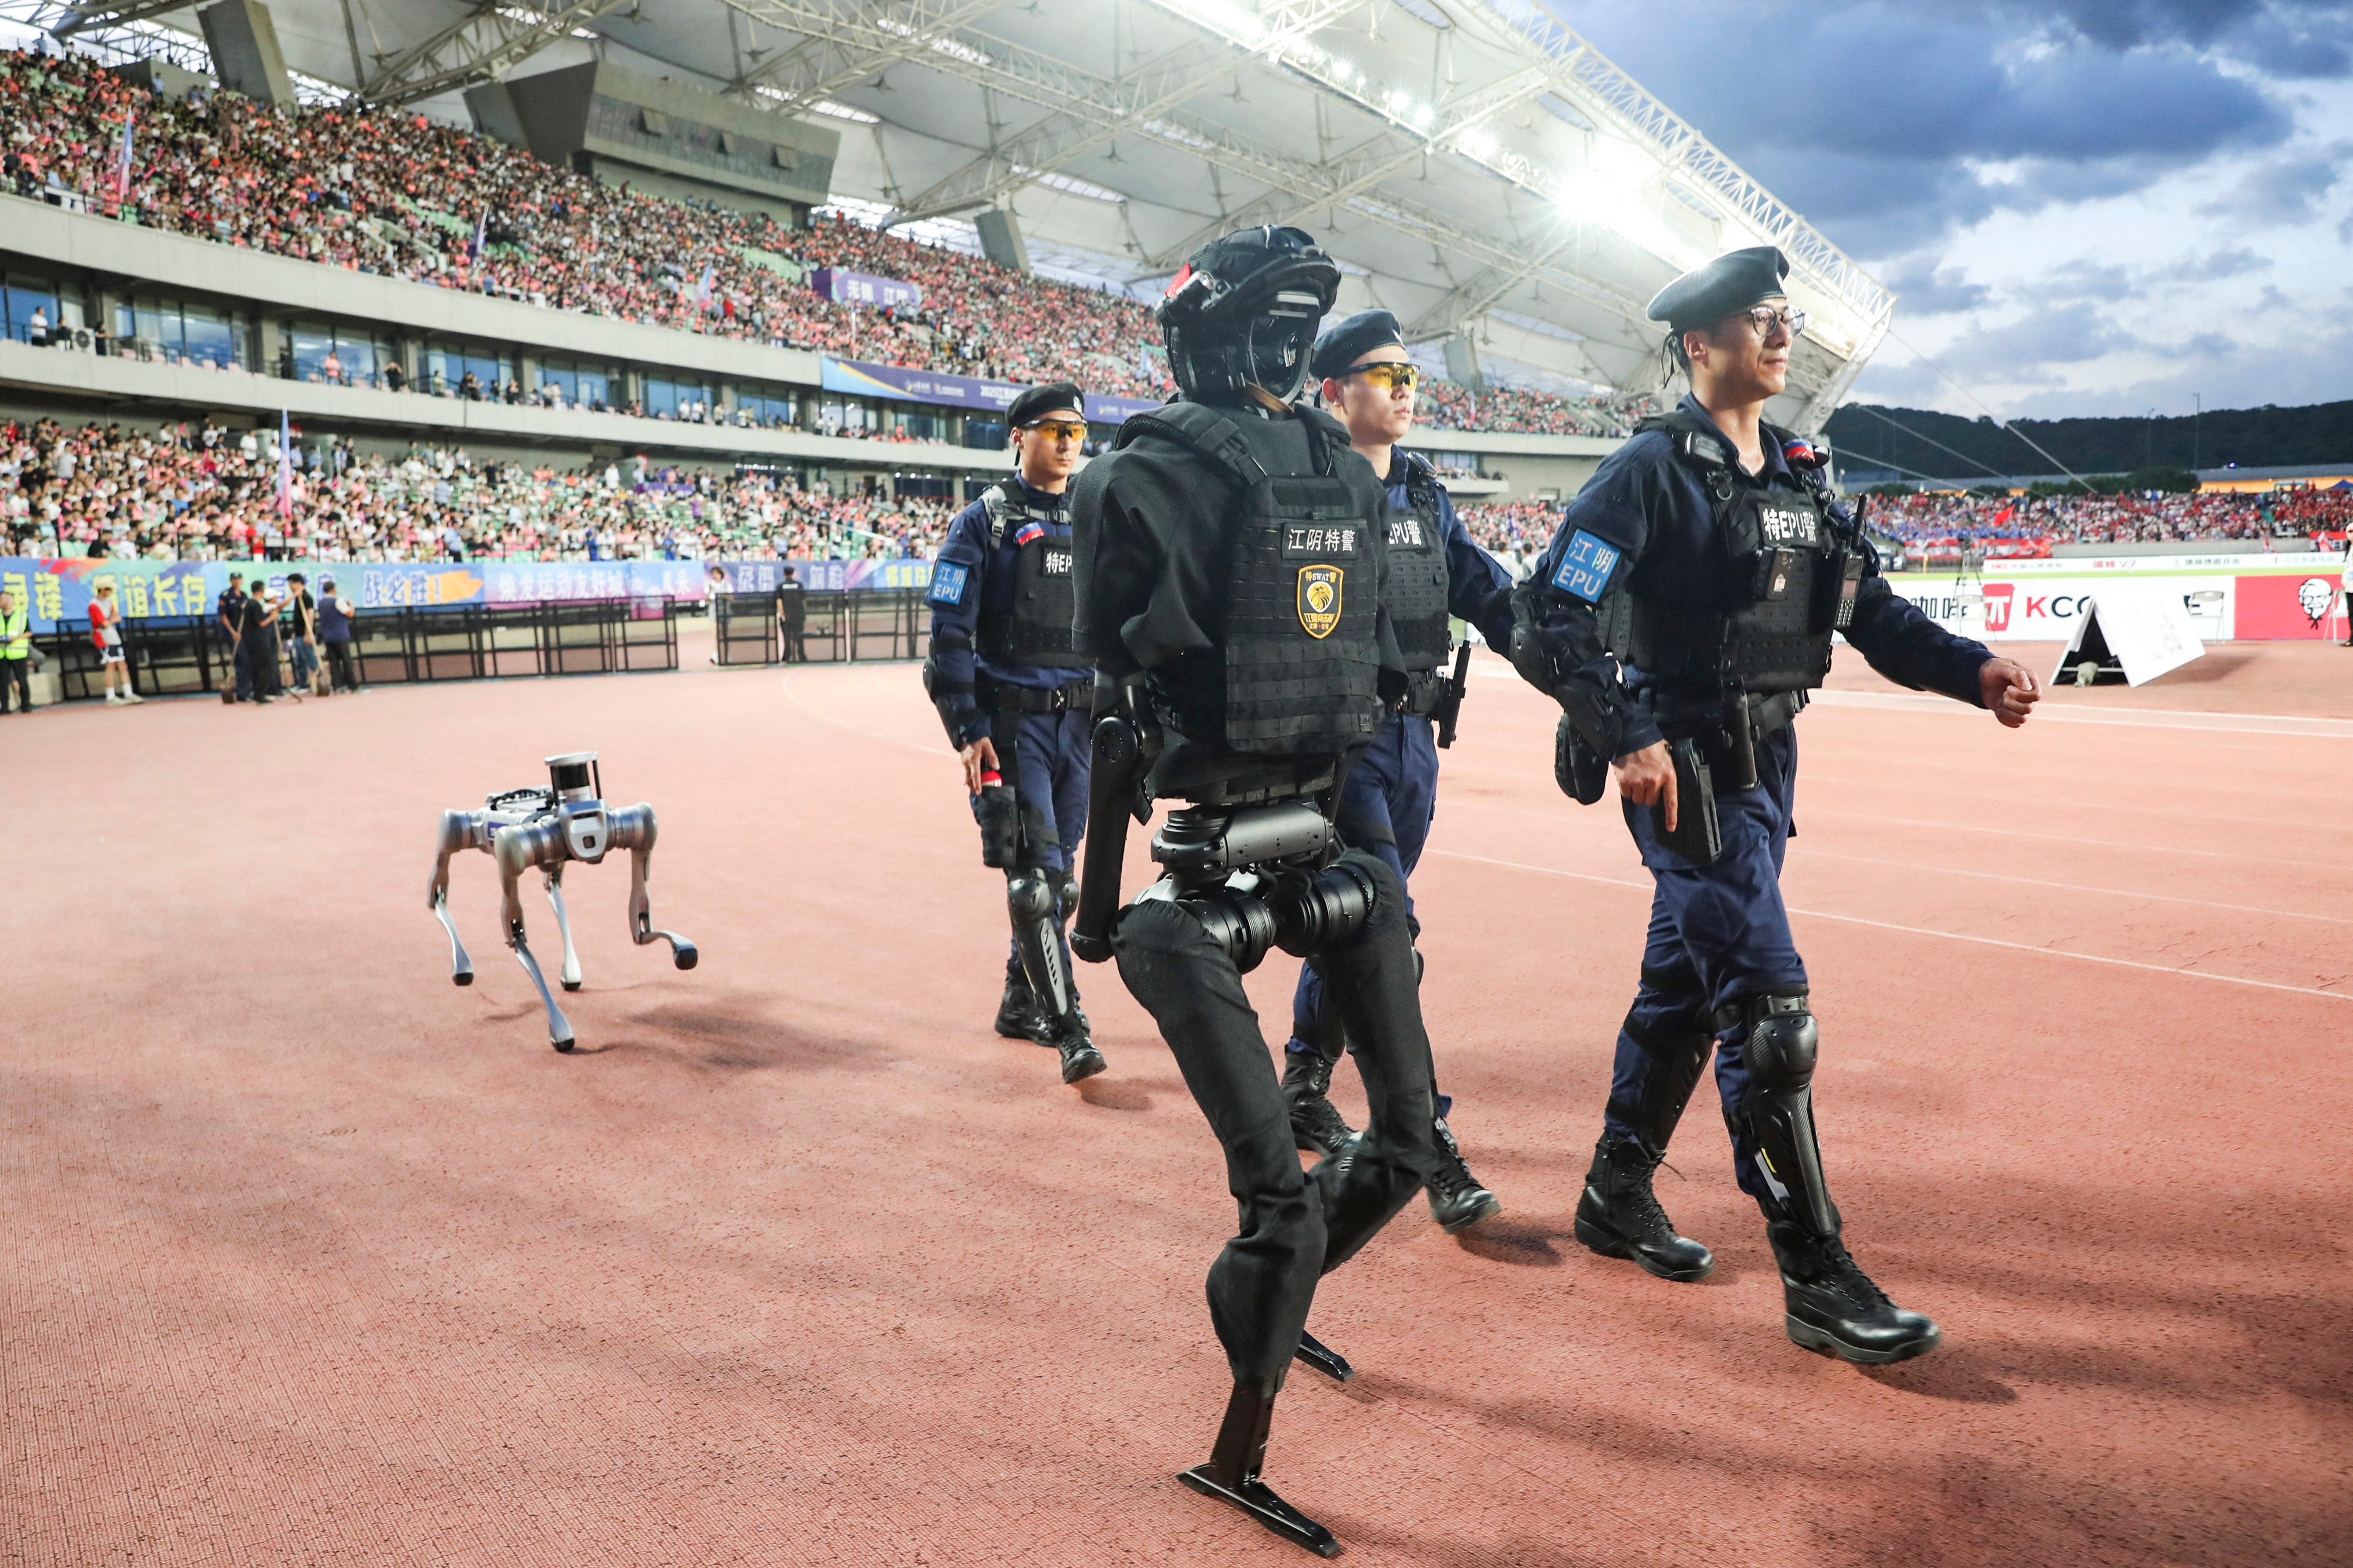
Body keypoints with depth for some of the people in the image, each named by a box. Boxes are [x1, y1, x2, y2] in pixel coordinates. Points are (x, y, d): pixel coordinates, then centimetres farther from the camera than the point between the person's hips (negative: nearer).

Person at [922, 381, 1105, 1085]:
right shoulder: (983, 522, -1)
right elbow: (950, 634, -6)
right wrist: (968, 729, -13)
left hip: (1082, 721, 5)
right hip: (1012, 720, -5)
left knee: (1059, 872, 10)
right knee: (1034, 872, -9)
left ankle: (1022, 1004, 25)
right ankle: (1069, 1029, -7)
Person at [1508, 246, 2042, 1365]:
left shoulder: (1799, 479, 15)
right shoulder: (1651, 471, -10)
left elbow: (1874, 614, 14)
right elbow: (1550, 620, -18)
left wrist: (1973, 672, -2)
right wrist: (1628, 736, -25)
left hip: (1765, 765, 8)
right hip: (1685, 771, -8)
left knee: (1686, 982, 16)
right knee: (1771, 1007, -10)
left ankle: (1617, 1198, 32)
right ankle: (1817, 1281, -1)